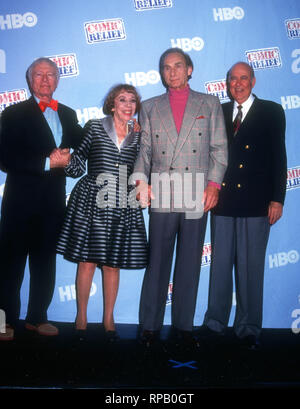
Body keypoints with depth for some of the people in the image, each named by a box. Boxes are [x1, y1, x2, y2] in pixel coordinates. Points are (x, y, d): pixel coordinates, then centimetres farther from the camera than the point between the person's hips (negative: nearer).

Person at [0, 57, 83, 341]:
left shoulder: (68, 114, 15)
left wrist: (65, 157, -2)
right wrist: (47, 163, -15)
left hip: (54, 200, 5)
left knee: (45, 260, 10)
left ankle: (37, 317, 22)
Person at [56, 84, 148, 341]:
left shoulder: (138, 136, 11)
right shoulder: (94, 127, 5)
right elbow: (77, 166, 5)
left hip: (123, 207, 2)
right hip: (91, 202, -2)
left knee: (112, 263, 7)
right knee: (87, 261, 2)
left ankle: (108, 318, 20)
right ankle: (82, 316, 18)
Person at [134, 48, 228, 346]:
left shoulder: (209, 104, 14)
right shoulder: (150, 107, 16)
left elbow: (219, 148, 8)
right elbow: (144, 148, 11)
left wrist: (214, 182, -5)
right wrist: (140, 178, -6)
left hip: (197, 197, 0)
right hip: (161, 196, 0)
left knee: (190, 263, 5)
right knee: (157, 262, 2)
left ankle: (183, 326, 16)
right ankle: (150, 326, 13)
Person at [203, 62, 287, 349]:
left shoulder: (271, 112, 5)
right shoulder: (219, 112, 13)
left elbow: (279, 157, 1)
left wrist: (277, 198, -5)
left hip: (256, 204, -2)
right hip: (223, 200, 3)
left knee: (251, 267, 3)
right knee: (220, 264, 9)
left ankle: (248, 328, 16)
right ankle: (215, 322, 21)